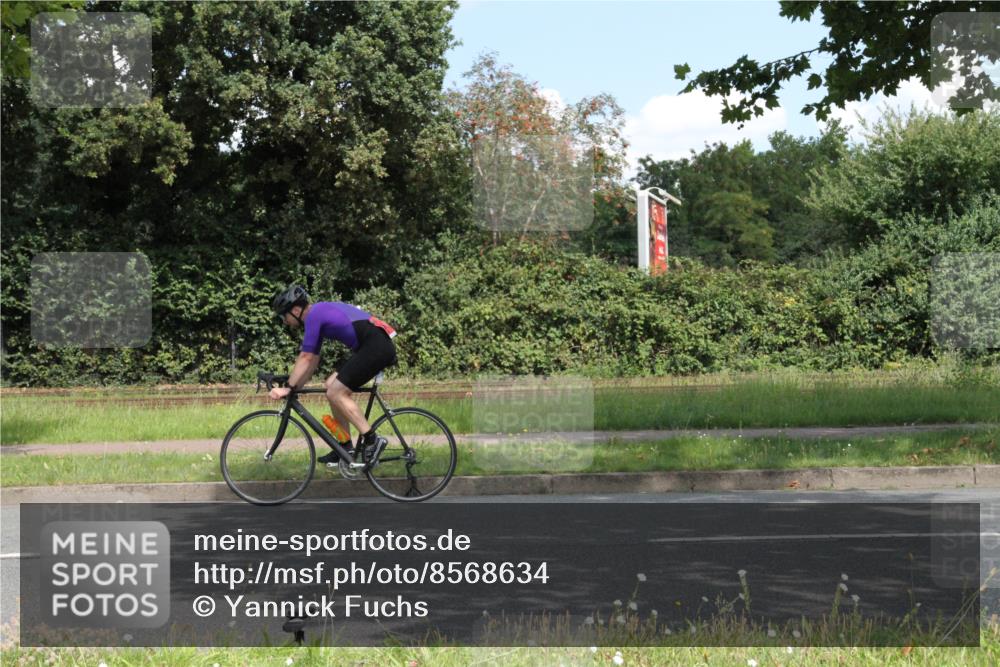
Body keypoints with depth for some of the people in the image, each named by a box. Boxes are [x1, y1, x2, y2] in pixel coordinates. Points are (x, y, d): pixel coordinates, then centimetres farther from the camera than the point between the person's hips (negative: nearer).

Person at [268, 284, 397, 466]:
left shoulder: (313, 316, -8)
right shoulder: (320, 312, 22)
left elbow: (306, 359, -8)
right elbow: (313, 360, 26)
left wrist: (288, 388, -2)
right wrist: (295, 387, 24)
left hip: (376, 347, -10)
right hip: (381, 347, 10)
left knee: (335, 393, -9)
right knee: (332, 386, 12)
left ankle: (371, 440, -8)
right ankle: (345, 448, 15)